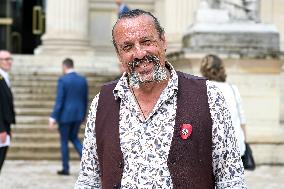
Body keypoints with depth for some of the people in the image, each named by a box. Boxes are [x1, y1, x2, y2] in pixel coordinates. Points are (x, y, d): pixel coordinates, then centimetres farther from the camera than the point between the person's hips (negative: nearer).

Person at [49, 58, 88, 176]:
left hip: (65, 115, -5)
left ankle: (65, 169, 13)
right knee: (73, 137, 20)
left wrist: (53, 118, -14)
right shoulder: (83, 80, 5)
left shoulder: (62, 80, -12)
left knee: (64, 141, 7)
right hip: (78, 115, 5)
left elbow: (59, 101, -16)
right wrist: (83, 115, 20)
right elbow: (85, 100, 10)